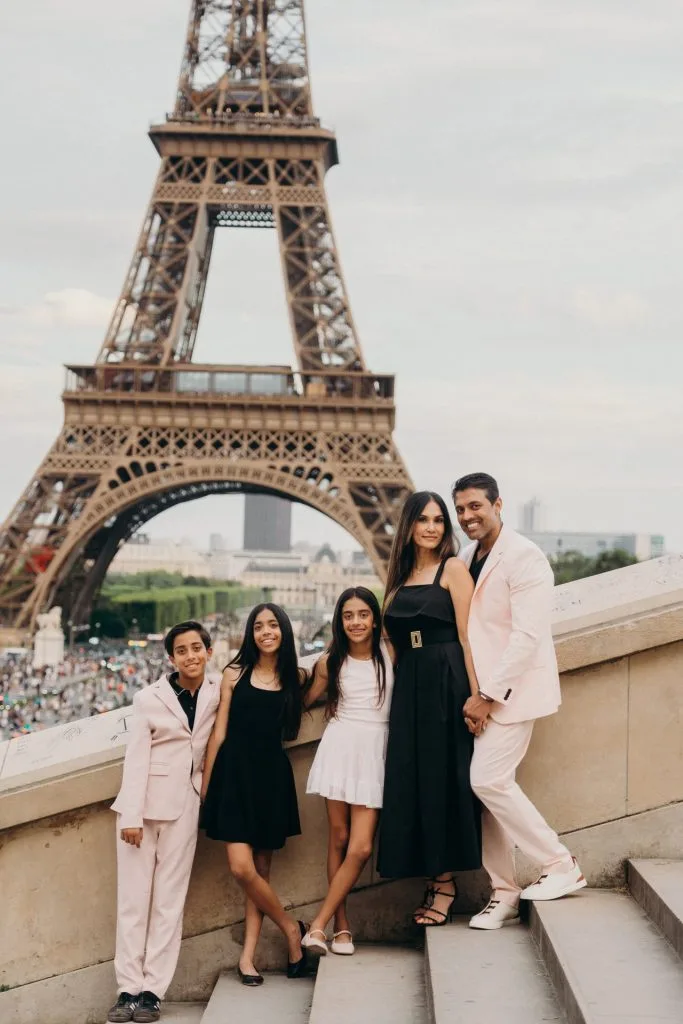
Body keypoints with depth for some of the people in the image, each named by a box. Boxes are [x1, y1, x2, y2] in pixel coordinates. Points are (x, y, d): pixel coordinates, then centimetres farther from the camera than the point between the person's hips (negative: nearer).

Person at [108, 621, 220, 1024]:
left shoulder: (218, 694, 5)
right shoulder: (149, 698, -1)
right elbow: (136, 758, -5)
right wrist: (131, 816, -11)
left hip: (184, 806, 2)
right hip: (143, 801, -1)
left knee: (170, 900, 0)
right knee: (133, 896, -2)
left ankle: (153, 990, 3)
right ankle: (129, 989, 1)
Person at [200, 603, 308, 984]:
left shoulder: (296, 678, 6)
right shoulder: (235, 674, 3)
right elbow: (219, 734, 3)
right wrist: (205, 786, 2)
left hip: (272, 776, 1)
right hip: (235, 773, -1)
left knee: (261, 869, 3)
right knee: (242, 867, -11)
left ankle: (248, 954, 8)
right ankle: (291, 928, 8)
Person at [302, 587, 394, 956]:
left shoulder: (390, 654, 3)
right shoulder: (330, 662, 6)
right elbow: (306, 699, 19)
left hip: (374, 753, 0)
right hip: (339, 748, 0)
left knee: (361, 848, -9)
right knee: (339, 839, 1)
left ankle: (319, 924, -2)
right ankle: (341, 925, 9)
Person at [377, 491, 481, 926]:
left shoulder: (453, 568, -2)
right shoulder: (402, 576, 16)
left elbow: (467, 635, -9)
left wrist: (476, 694, -15)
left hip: (446, 682, -6)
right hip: (409, 686, 6)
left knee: (442, 779, -4)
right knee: (413, 781, 4)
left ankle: (445, 884, 4)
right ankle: (436, 881, 12)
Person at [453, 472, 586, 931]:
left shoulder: (523, 556, -13)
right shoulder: (466, 560, 12)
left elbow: (527, 635, -19)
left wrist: (489, 696, -18)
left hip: (512, 691, -8)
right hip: (480, 694, 8)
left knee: (490, 780, -15)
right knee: (485, 788, 5)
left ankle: (562, 866, 0)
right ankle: (504, 895, 13)